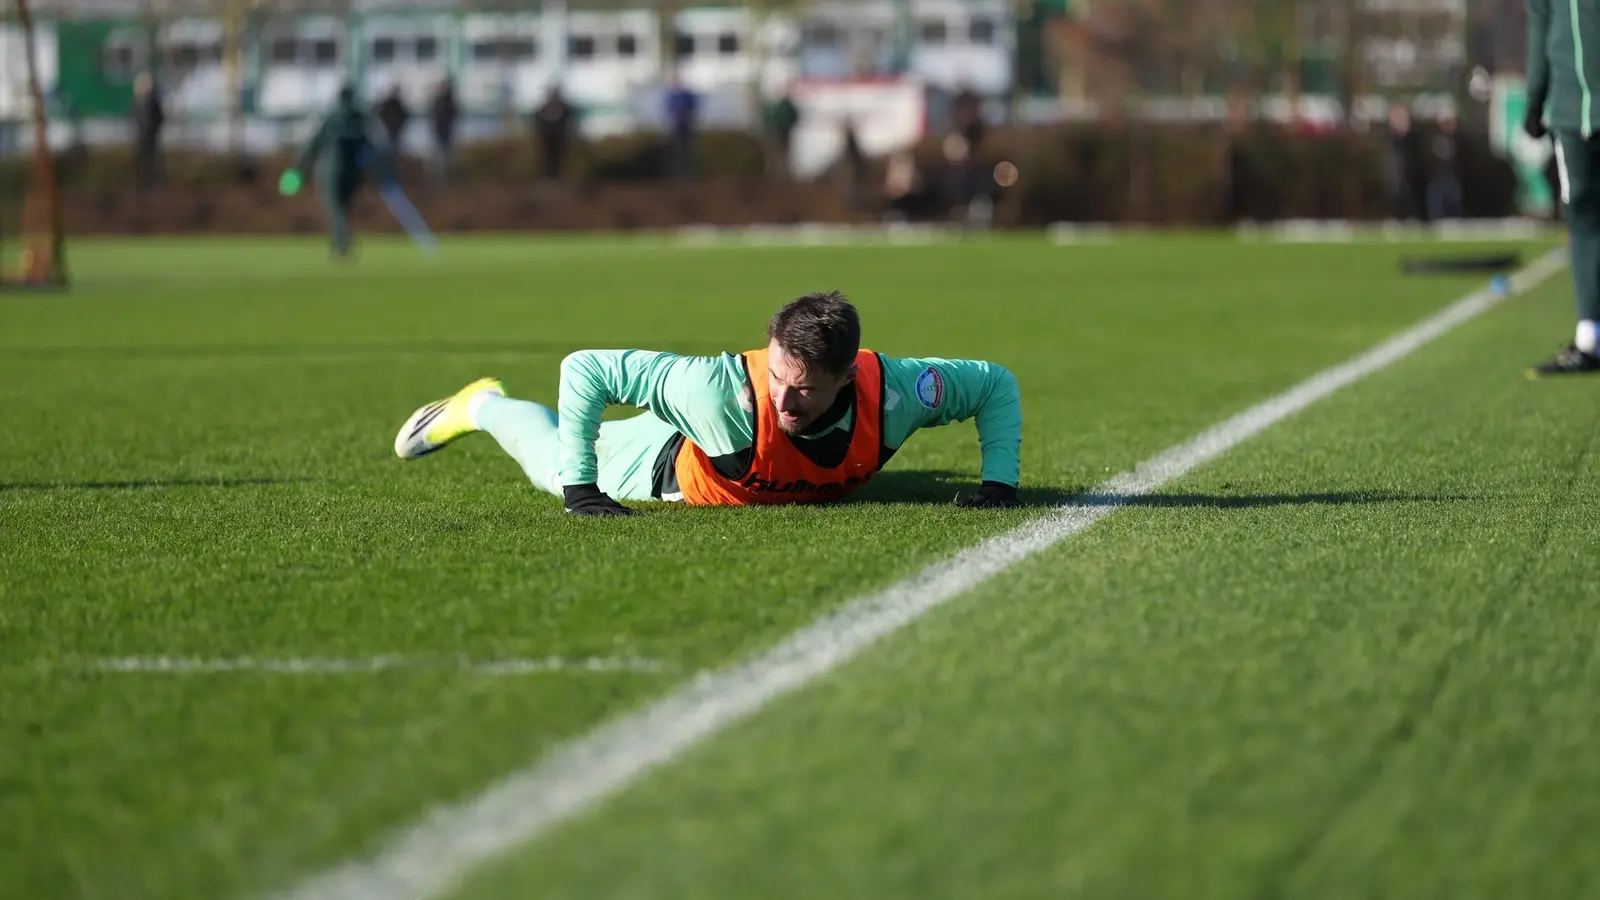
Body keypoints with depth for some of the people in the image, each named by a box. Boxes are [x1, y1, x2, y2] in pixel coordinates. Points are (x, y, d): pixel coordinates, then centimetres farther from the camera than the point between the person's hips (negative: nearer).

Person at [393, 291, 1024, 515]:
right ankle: (482, 407, 49)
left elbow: (996, 383, -22)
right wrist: (580, 490, -41)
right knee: (555, 467, 22)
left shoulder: (891, 393, -42)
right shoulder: (725, 391, -51)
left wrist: (1000, 483, -30)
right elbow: (585, 368, -41)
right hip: (680, 470, -4)